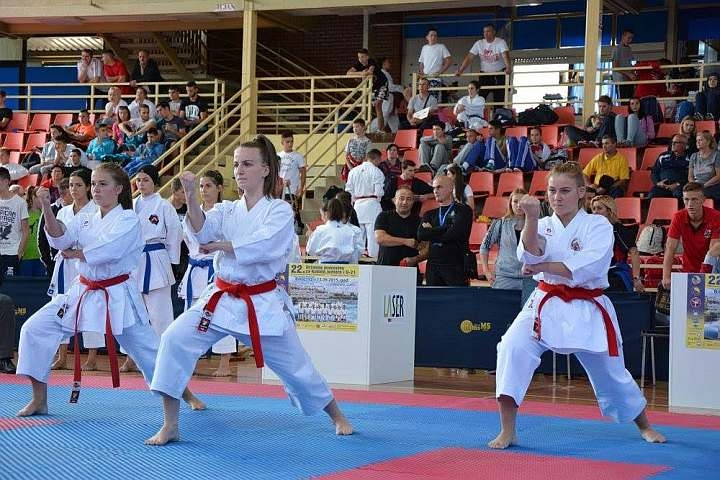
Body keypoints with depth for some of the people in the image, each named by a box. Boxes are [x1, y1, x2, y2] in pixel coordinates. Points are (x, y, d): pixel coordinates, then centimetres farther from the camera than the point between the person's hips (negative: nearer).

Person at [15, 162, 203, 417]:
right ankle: (39, 400, 3)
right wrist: (46, 207, -24)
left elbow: (107, 250, -24)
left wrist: (73, 253, -9)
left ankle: (186, 394, 23)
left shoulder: (128, 220, -9)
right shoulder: (84, 220, 9)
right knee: (34, 330, -6)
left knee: (147, 347, 1)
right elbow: (59, 238, -10)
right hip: (83, 291, 5)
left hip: (117, 296, -5)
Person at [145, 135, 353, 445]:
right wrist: (191, 195, -31)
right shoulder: (227, 211, 7)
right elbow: (202, 229, -15)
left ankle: (337, 416, 34)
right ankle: (169, 426, -9)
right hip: (222, 299, 3)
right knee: (175, 340, -17)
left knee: (295, 367, 6)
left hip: (263, 303, -3)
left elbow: (263, 246, -23)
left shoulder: (279, 211, -5)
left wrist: (217, 245, -13)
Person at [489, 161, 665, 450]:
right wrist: (532, 218, -31)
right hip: (546, 304, 2)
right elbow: (530, 255, -18)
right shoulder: (544, 226, 4)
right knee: (512, 347, -25)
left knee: (611, 373, 12)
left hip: (587, 310, -1)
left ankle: (644, 426, 43)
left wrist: (542, 267, -16)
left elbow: (586, 268, -21)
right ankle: (507, 432, -19)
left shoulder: (598, 226, -5)